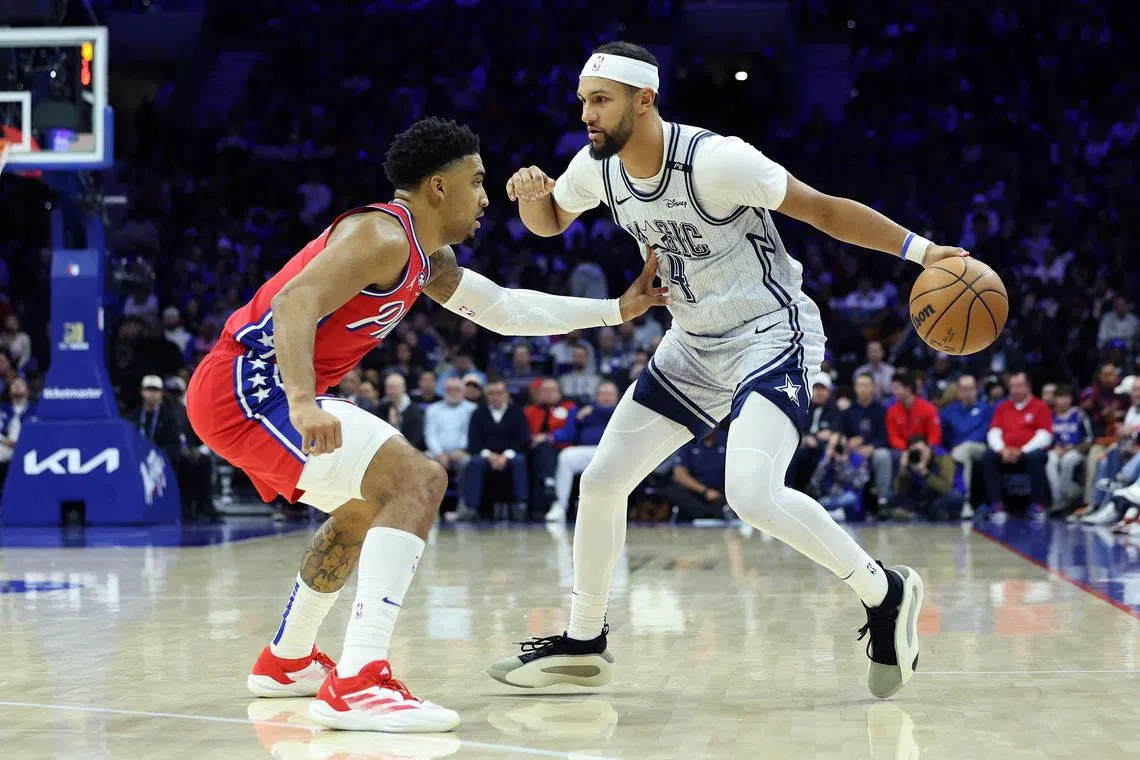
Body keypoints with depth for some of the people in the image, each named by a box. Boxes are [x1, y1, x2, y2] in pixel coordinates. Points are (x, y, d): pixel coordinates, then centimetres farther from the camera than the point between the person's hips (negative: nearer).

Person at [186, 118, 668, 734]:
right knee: (417, 481, -22)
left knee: (368, 504, 30)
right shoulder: (383, 235, -14)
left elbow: (503, 310, 29)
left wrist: (615, 310, 26)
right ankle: (357, 684, -31)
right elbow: (294, 302, -27)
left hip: (236, 390, 11)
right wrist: (303, 402, -41)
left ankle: (286, 662, 43)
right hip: (244, 387, -11)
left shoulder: (428, 257, 18)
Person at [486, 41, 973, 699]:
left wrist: (919, 250, -26)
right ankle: (583, 644, 25)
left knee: (752, 492, -28)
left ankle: (886, 594, -7)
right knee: (601, 482, 6)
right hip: (694, 346, 8)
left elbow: (821, 209, -17)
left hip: (772, 336, -8)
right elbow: (550, 222, 17)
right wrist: (529, 194, -8)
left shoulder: (715, 160, -24)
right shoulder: (597, 168, -3)